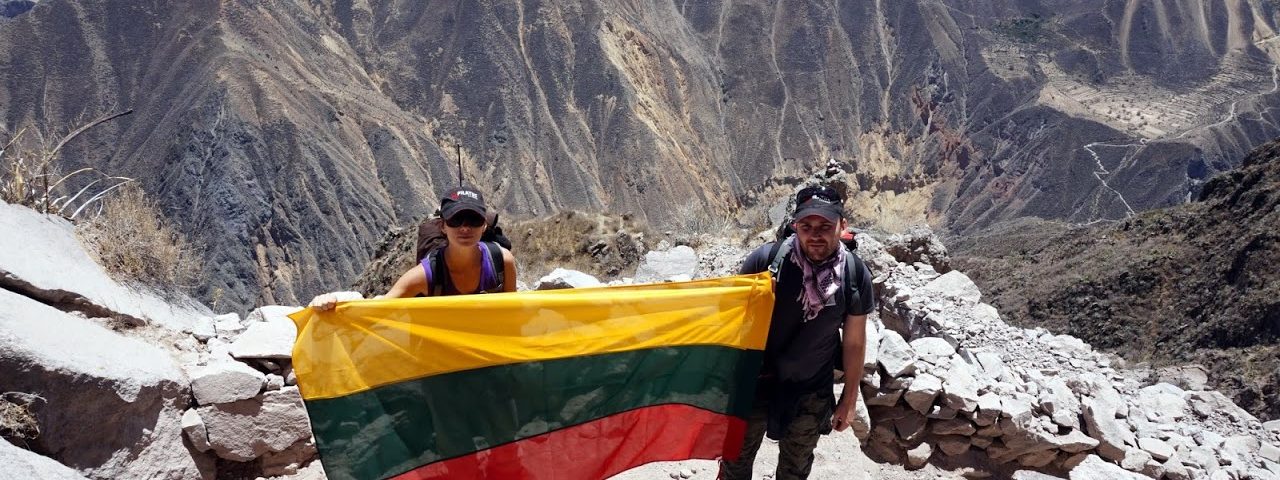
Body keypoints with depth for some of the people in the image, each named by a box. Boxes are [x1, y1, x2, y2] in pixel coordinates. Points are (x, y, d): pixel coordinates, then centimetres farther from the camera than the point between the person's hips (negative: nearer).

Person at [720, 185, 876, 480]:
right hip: (754, 383, -1)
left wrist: (849, 400, 4)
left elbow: (854, 343, -2)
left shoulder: (855, 275, -15)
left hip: (811, 393, 2)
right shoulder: (766, 259, -22)